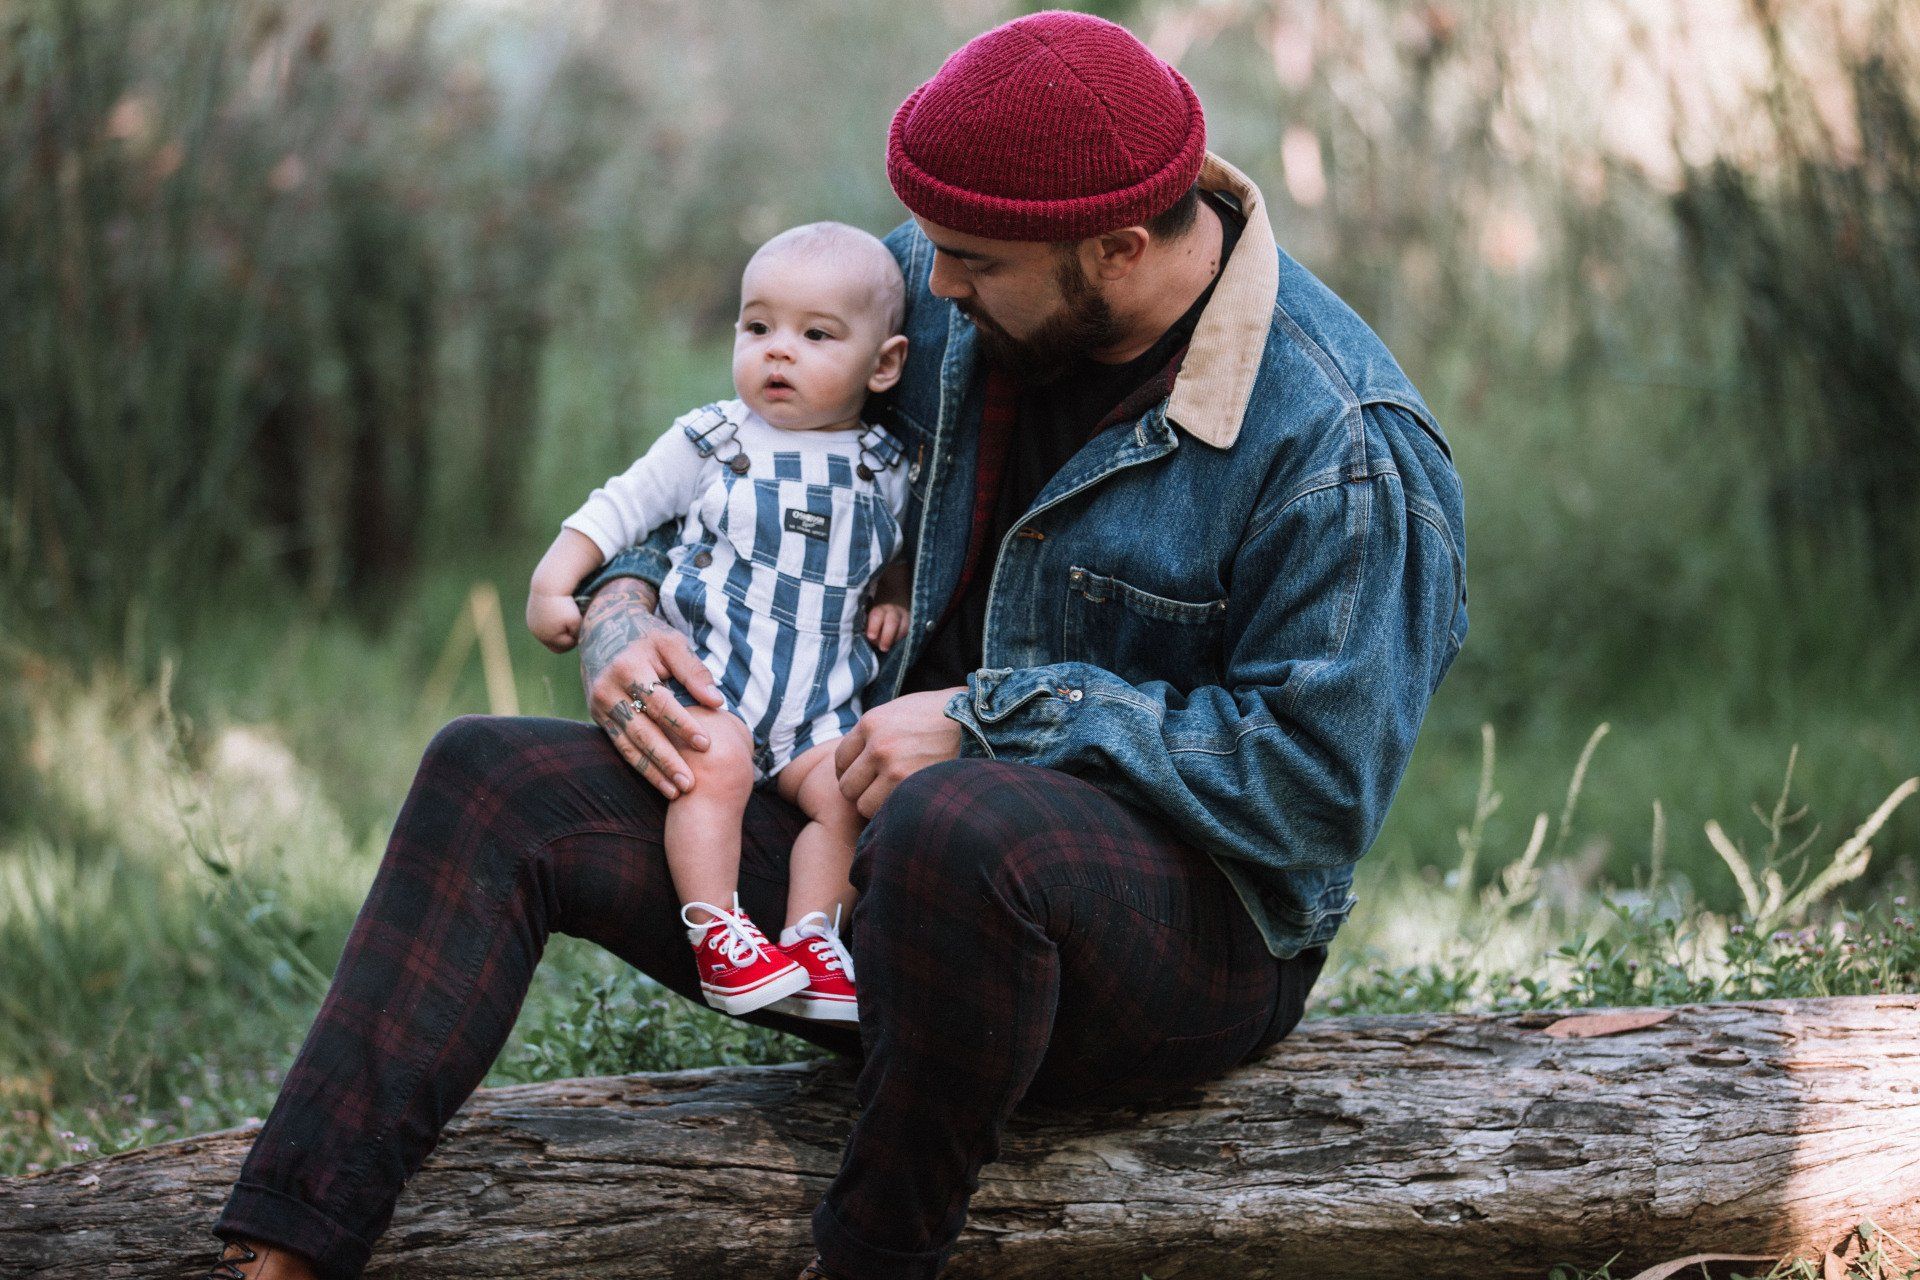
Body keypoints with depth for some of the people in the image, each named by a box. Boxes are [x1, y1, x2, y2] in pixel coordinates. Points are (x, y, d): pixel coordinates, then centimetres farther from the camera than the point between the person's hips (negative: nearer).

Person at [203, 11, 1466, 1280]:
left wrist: (995, 717, -22)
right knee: (490, 781, -4)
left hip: (1194, 923, -7)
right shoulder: (935, 291, 3)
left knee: (953, 832, -43)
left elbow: (1312, 783, -22)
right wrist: (622, 599, -2)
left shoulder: (1343, 447, -18)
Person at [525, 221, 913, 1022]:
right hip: (705, 673, -3)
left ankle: (811, 938, -17)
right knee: (717, 764, -31)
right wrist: (553, 582, -1)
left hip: (821, 702, 3)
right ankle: (717, 934, -27)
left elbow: (898, 551, 28)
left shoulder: (883, 470, 10)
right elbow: (621, 508, 9)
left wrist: (896, 597, 8)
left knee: (843, 790, -23)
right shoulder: (712, 443, 3)